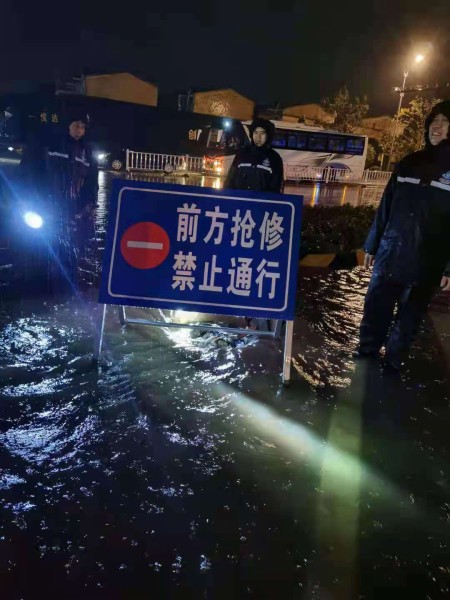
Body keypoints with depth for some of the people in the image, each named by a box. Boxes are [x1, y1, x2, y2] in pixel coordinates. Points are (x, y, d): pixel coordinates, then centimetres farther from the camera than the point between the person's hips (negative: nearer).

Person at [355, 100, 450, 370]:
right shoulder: (410, 163, 9)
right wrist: (372, 245, 10)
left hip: (426, 262, -3)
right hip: (390, 253, 3)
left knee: (410, 313, 10)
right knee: (376, 305, 11)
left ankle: (394, 358, 28)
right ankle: (368, 347, 32)